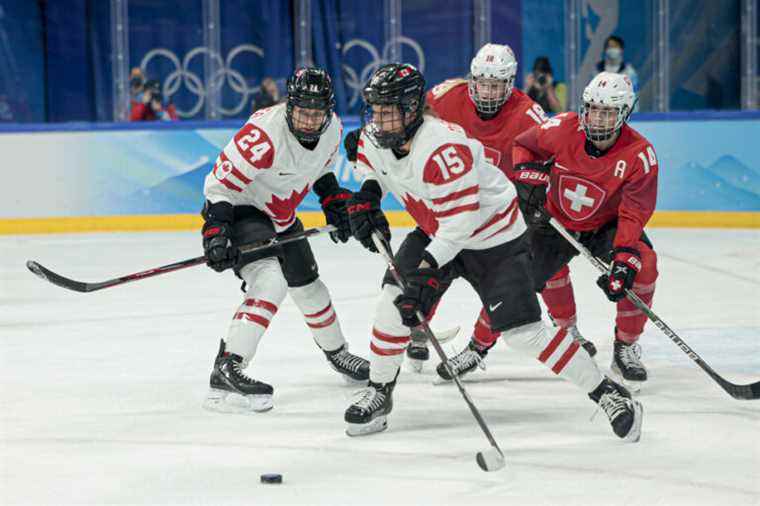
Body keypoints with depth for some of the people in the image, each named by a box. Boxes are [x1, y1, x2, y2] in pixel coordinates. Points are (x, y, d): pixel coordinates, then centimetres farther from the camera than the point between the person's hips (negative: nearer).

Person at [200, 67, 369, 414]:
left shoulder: (332, 129, -10)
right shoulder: (264, 134, -33)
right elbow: (220, 182, -28)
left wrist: (334, 201, 7)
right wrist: (215, 232, -36)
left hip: (280, 216, 8)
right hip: (240, 211, -8)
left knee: (308, 284, 22)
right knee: (270, 282, -28)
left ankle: (337, 354, 47)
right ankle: (225, 373, -31)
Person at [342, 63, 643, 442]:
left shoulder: (443, 149, -35)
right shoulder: (376, 137, -10)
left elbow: (461, 220, -33)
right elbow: (373, 163, 17)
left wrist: (428, 267, -36)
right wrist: (368, 194, -1)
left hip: (493, 236, -8)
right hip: (436, 230, 8)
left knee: (523, 331, -13)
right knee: (395, 298, -7)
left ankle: (607, 394, -4)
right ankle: (379, 392, 9)